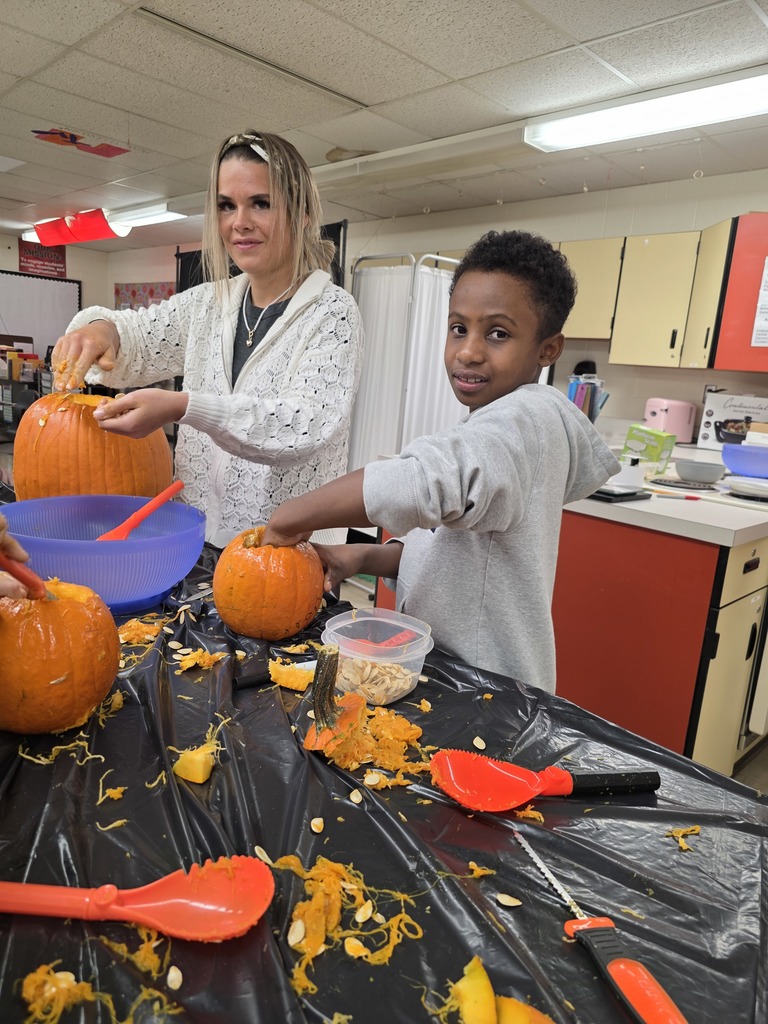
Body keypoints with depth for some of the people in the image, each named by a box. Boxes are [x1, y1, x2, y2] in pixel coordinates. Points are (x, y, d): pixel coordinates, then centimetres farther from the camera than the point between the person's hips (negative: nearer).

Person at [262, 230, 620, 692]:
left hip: (488, 689, -8)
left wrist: (292, 518, -26)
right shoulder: (487, 429, 10)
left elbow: (425, 481, -38)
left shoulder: (528, 416, -20)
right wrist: (363, 558, -3)